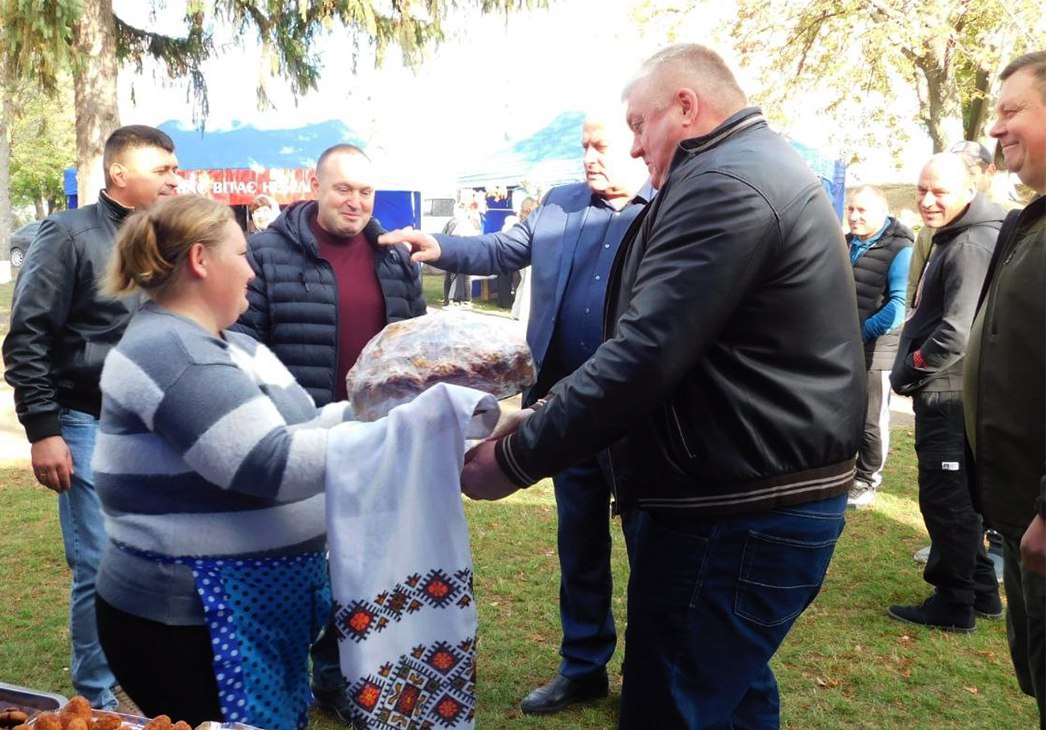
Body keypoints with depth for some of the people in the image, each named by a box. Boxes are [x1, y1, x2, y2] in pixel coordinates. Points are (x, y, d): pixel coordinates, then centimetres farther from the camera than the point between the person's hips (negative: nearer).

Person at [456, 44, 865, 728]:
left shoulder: (725, 184, -18)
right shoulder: (768, 168, 17)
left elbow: (644, 356, -25)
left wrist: (514, 458, -17)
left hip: (738, 514, -11)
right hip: (778, 493, 11)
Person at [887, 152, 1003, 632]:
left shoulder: (970, 245, -17)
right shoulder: (952, 239, 16)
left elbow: (958, 331, -23)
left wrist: (909, 371, -12)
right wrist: (912, 371, 13)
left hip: (948, 394, -10)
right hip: (942, 393, 10)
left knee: (945, 500, -2)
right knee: (957, 498, 18)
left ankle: (953, 605, 9)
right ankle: (981, 592, 30)